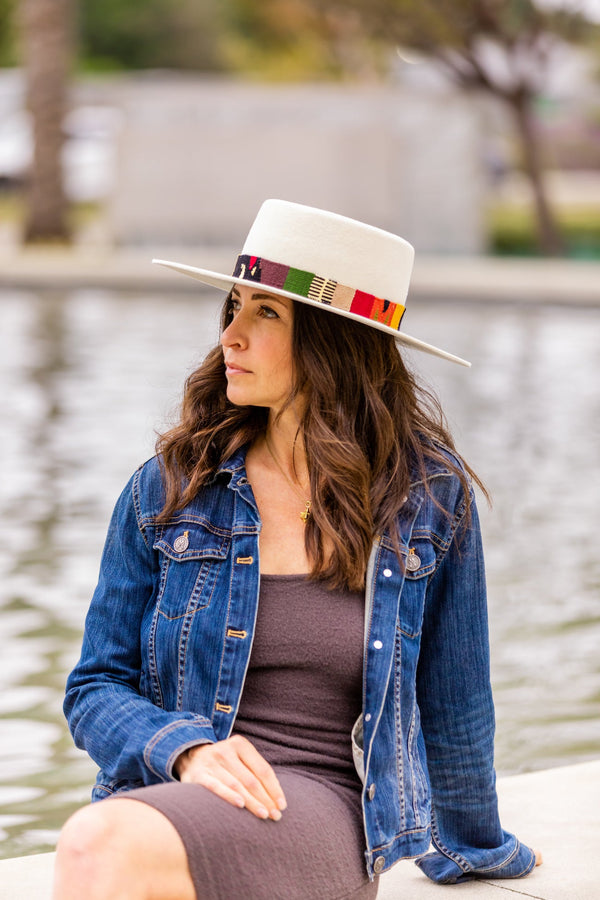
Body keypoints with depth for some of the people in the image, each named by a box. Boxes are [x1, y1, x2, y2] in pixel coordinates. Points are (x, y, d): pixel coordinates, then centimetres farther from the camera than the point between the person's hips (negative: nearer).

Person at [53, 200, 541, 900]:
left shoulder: (429, 498, 2)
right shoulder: (169, 488, 5)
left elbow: (453, 700, 14)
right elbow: (96, 689, 9)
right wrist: (186, 749, -12)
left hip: (326, 812, -2)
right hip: (173, 793, 3)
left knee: (103, 844, -33)